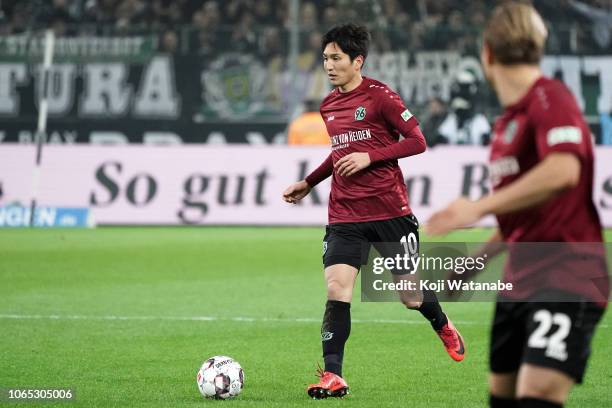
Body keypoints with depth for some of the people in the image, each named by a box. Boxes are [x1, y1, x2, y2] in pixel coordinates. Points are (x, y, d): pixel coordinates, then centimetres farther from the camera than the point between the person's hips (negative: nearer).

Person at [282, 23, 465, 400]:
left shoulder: (380, 96, -8)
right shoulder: (329, 106, 12)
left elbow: (418, 141, -10)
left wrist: (369, 157, -18)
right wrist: (309, 183, 22)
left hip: (390, 210, -4)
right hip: (345, 215, 5)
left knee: (411, 295, 7)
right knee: (337, 287, -15)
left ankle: (443, 326, 41)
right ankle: (333, 376, -16)